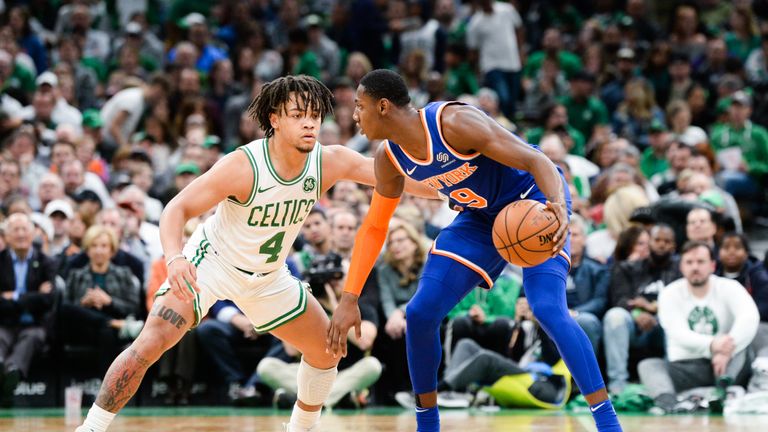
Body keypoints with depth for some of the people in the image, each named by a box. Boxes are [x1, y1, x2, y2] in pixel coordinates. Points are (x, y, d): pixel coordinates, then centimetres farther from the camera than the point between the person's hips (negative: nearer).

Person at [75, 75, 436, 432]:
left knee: (326, 350, 9)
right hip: (213, 262, -6)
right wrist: (175, 258, -47)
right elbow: (177, 208, -29)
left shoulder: (328, 162, -16)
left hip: (267, 276, 6)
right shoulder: (243, 166, -30)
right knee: (151, 342, -24)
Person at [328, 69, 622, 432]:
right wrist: (349, 299, -1)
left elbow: (536, 160, -33)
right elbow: (373, 227, 5)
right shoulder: (389, 158, -9)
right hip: (482, 216, 7)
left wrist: (559, 207, -53)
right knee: (419, 313, -4)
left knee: (548, 308, -28)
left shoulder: (454, 123, -31)